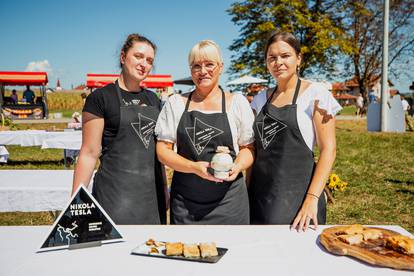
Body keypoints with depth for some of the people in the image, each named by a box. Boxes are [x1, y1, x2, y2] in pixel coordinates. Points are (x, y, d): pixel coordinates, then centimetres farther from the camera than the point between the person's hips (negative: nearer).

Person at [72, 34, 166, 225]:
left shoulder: (153, 99, 12)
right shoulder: (100, 98, -5)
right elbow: (89, 153, -8)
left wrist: (164, 193, 17)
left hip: (152, 190, 5)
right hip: (116, 192, -5)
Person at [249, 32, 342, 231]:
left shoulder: (315, 93, -4)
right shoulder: (261, 99, 10)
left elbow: (328, 149, -9)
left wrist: (312, 198, -17)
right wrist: (248, 191, 7)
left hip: (297, 192, -4)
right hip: (259, 192, 4)